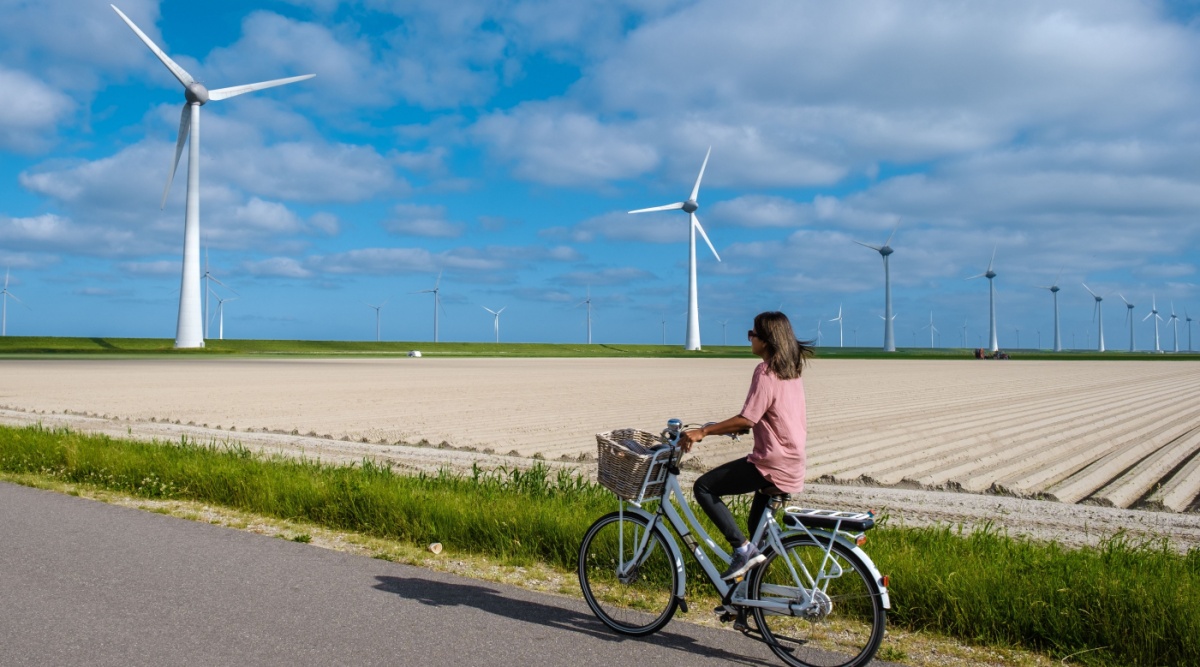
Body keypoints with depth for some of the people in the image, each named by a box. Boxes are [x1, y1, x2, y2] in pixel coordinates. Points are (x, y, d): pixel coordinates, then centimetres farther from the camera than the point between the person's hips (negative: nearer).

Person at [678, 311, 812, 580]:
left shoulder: (766, 372, -16)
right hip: (793, 465, 10)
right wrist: (732, 427, 22)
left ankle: (742, 548, -9)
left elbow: (746, 420, -21)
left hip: (772, 466, -9)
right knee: (758, 525, 21)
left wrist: (702, 432, -18)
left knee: (704, 487, -4)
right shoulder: (791, 370, 12)